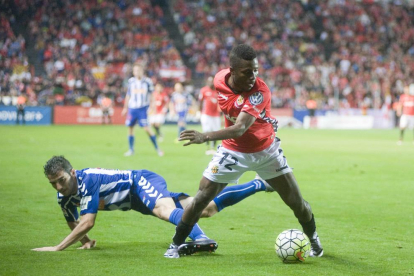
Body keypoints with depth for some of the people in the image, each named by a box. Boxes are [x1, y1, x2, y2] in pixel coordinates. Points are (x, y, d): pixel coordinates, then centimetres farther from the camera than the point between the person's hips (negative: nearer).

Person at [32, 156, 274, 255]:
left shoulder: (88, 179, -31)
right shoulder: (65, 198, -4)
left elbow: (87, 222, -36)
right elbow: (74, 224, 14)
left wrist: (58, 248, -37)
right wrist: (86, 241, -5)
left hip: (143, 182, -7)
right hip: (137, 201, 7)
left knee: (164, 209, -43)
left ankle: (201, 239, -64)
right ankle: (259, 185, 14)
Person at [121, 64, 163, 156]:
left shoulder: (147, 81, -2)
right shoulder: (131, 81, 6)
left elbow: (152, 95, 5)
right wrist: (125, 107, 19)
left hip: (143, 108, -3)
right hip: (132, 108, 3)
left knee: (146, 128, -11)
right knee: (130, 128, 3)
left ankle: (157, 148, 0)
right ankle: (131, 149, 16)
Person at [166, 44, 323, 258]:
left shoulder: (260, 92, -32)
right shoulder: (220, 79, -17)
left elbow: (239, 128, -45)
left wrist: (205, 137, -59)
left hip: (266, 150, -2)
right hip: (233, 151, 2)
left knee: (296, 200, 1)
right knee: (201, 198, -5)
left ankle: (313, 240, 28)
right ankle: (176, 245, 12)